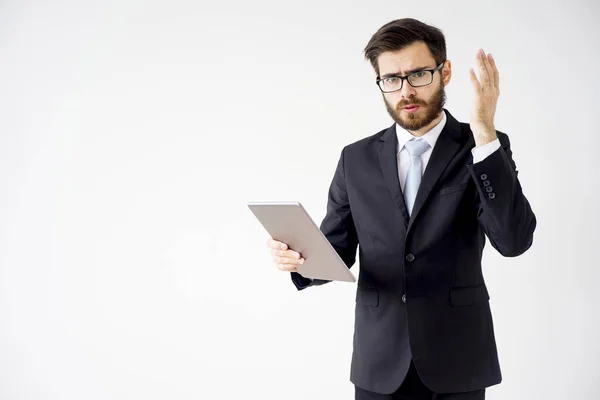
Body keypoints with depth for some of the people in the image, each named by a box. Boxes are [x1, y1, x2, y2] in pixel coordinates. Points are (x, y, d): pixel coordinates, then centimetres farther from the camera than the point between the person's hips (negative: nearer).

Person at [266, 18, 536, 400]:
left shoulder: (484, 150, -4)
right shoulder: (357, 159, 4)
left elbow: (514, 240, -18)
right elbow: (335, 254, 5)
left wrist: (484, 134, -23)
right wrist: (299, 257, -17)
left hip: (456, 362, -2)